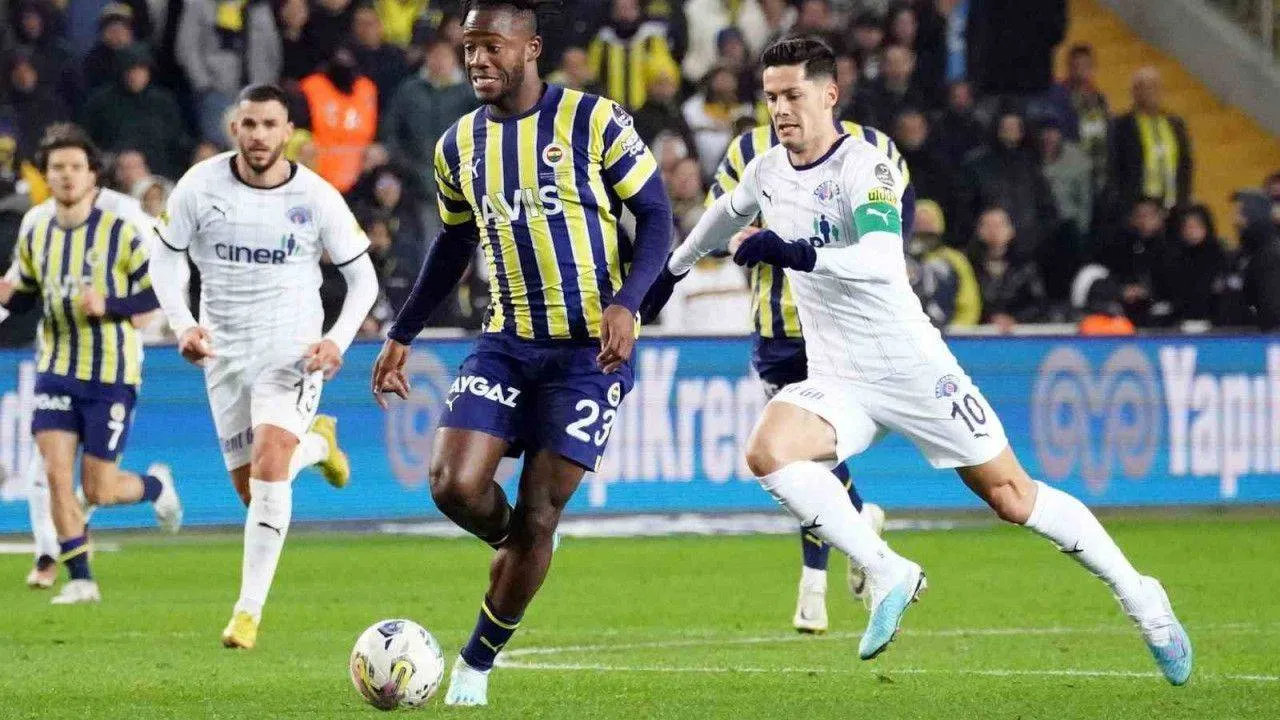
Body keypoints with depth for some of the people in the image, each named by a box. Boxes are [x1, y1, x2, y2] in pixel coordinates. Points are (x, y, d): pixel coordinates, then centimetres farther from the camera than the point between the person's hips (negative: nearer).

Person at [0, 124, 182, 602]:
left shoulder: (122, 225, -12)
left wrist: (108, 305, -24)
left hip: (111, 371, -4)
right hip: (57, 368, 4)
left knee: (98, 491, -2)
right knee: (55, 472, -9)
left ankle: (156, 485, 32)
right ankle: (80, 579, 2)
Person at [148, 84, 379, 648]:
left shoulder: (317, 197, -7)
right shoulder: (200, 187, -5)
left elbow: (363, 278, 3)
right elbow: (166, 259, 6)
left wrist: (338, 340, -13)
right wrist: (182, 325, -10)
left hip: (293, 352, -3)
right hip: (225, 356, 3)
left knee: (269, 465, -23)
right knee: (251, 490, 7)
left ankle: (249, 609, -17)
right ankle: (316, 442, 42)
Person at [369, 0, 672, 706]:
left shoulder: (594, 121, -8)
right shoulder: (459, 145, 7)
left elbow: (655, 217, -5)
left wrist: (625, 303, -20)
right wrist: (402, 335, 20)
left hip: (589, 348, -4)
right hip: (506, 343, 4)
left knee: (537, 517, -5)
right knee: (454, 486, -15)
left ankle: (476, 664, 10)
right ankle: (515, 544, 19)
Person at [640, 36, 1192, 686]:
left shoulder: (866, 168, -16)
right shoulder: (767, 171, 5)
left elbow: (881, 261, -33)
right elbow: (725, 216, 30)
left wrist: (800, 254, -47)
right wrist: (671, 271, 42)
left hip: (913, 366, -5)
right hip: (838, 383, 5)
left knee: (1011, 497, 0)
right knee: (767, 453, -25)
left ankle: (1138, 596, 18)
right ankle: (887, 576, -16)